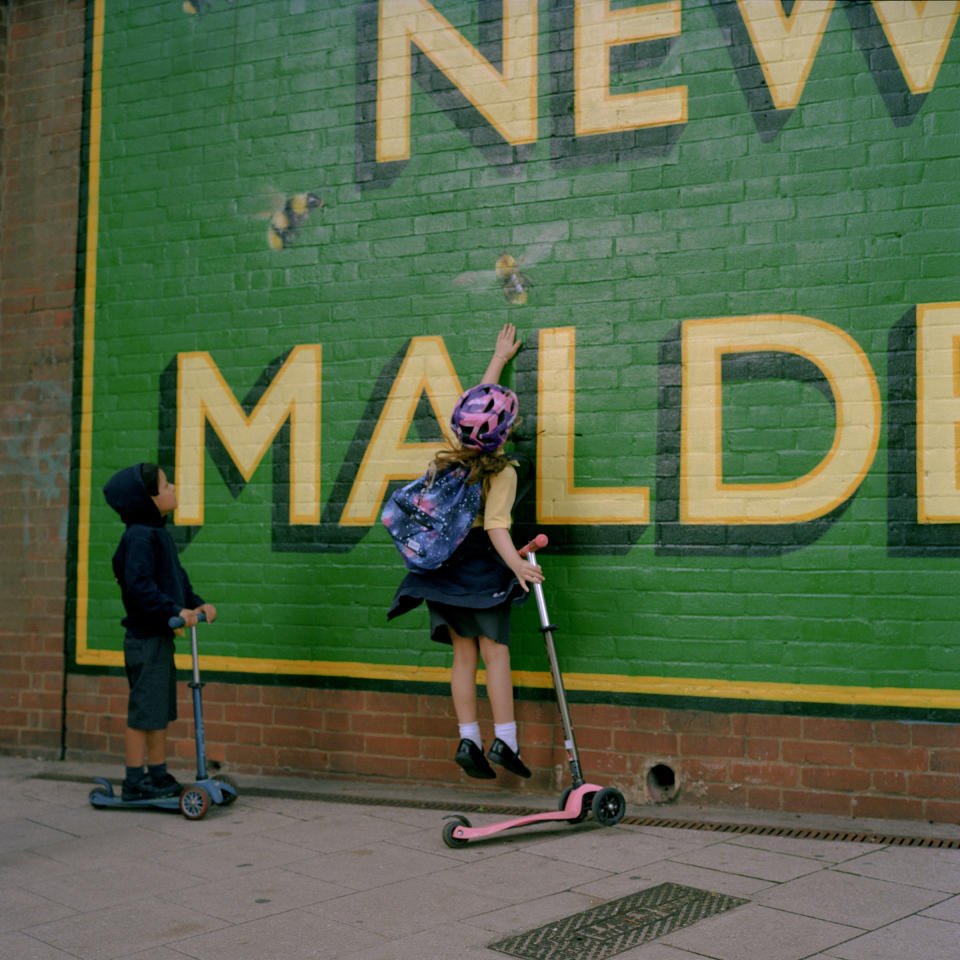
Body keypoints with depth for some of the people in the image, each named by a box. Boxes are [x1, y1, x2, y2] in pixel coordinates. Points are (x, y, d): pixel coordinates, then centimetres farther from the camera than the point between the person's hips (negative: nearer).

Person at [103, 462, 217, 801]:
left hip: (161, 636, 10)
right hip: (146, 638, -10)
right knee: (144, 709, -3)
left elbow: (177, 579, 19)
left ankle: (159, 775, 25)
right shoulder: (139, 537, -17)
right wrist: (176, 610, -26)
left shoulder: (159, 533, 14)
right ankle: (134, 781, 7)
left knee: (161, 710, 15)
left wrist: (198, 604, 6)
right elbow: (139, 586, -25)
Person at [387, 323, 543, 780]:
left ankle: (468, 738, 7)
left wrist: (499, 358, 29)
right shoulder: (502, 472, -14)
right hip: (481, 567, -6)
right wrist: (516, 562, -39)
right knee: (495, 652, 0)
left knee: (463, 655, 8)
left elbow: (478, 402, 19)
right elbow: (496, 526, -25)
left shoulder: (453, 455, 4)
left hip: (446, 567, 6)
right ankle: (504, 740, -1)